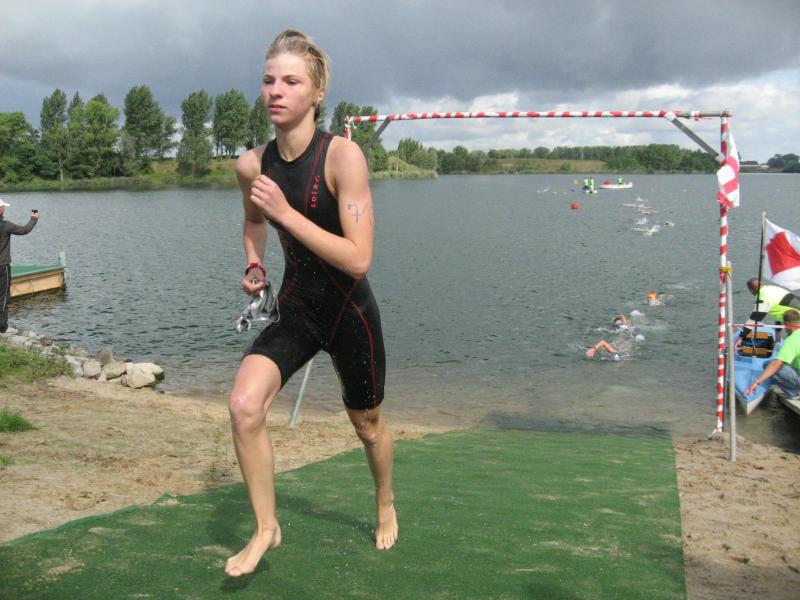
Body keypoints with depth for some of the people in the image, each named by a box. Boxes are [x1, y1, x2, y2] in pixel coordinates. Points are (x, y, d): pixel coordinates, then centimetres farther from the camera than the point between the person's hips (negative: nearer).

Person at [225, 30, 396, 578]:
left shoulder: (343, 156, -22)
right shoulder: (252, 165, -6)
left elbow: (359, 260, -27)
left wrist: (286, 212, -29)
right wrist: (254, 266, 1)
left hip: (350, 312, -3)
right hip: (295, 310, 3)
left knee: (368, 425, 16)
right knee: (244, 404, -21)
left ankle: (386, 506, 48)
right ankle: (266, 528, 0)